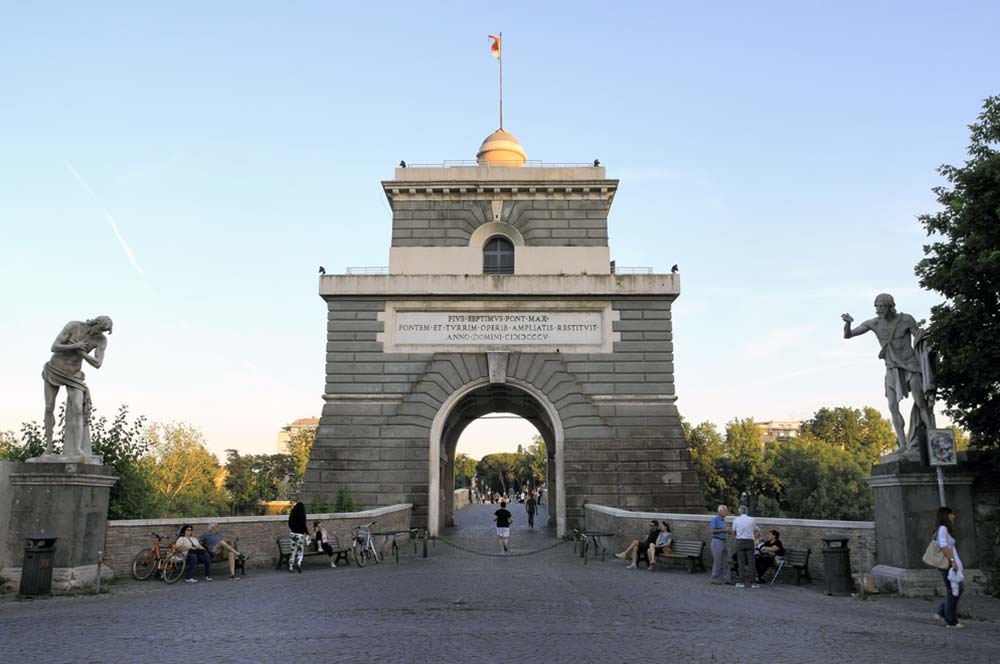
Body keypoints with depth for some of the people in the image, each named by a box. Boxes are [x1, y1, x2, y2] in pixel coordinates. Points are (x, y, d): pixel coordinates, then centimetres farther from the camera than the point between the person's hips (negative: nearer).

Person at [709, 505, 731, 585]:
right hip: (717, 541, -8)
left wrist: (727, 531, 3)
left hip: (724, 542, 8)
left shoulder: (723, 520, 15)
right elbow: (712, 530, -16)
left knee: (725, 562, 7)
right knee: (717, 561, -5)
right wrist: (723, 530, -16)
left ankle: (727, 579, 10)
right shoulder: (715, 519, -9)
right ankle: (714, 578, 3)